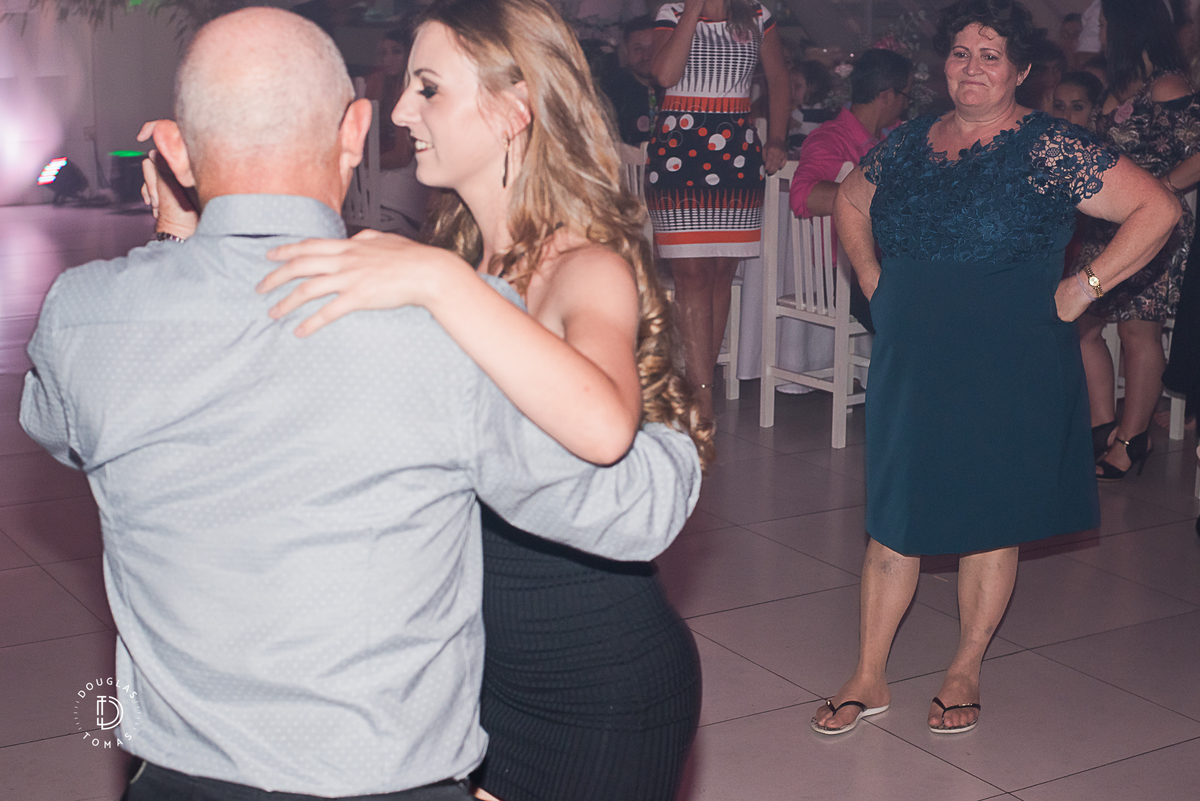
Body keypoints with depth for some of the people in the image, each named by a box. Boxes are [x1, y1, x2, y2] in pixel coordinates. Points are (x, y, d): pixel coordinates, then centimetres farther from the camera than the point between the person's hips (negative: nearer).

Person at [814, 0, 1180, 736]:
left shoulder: (1050, 150, -10)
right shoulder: (906, 146, 6)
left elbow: (1158, 209, -12)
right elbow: (850, 204, 24)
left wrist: (1084, 289, -13)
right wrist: (874, 281, 12)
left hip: (1010, 372, -4)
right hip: (911, 365, 4)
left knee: (992, 519, 8)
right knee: (894, 516, 7)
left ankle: (967, 672, 25)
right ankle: (870, 677, 18)